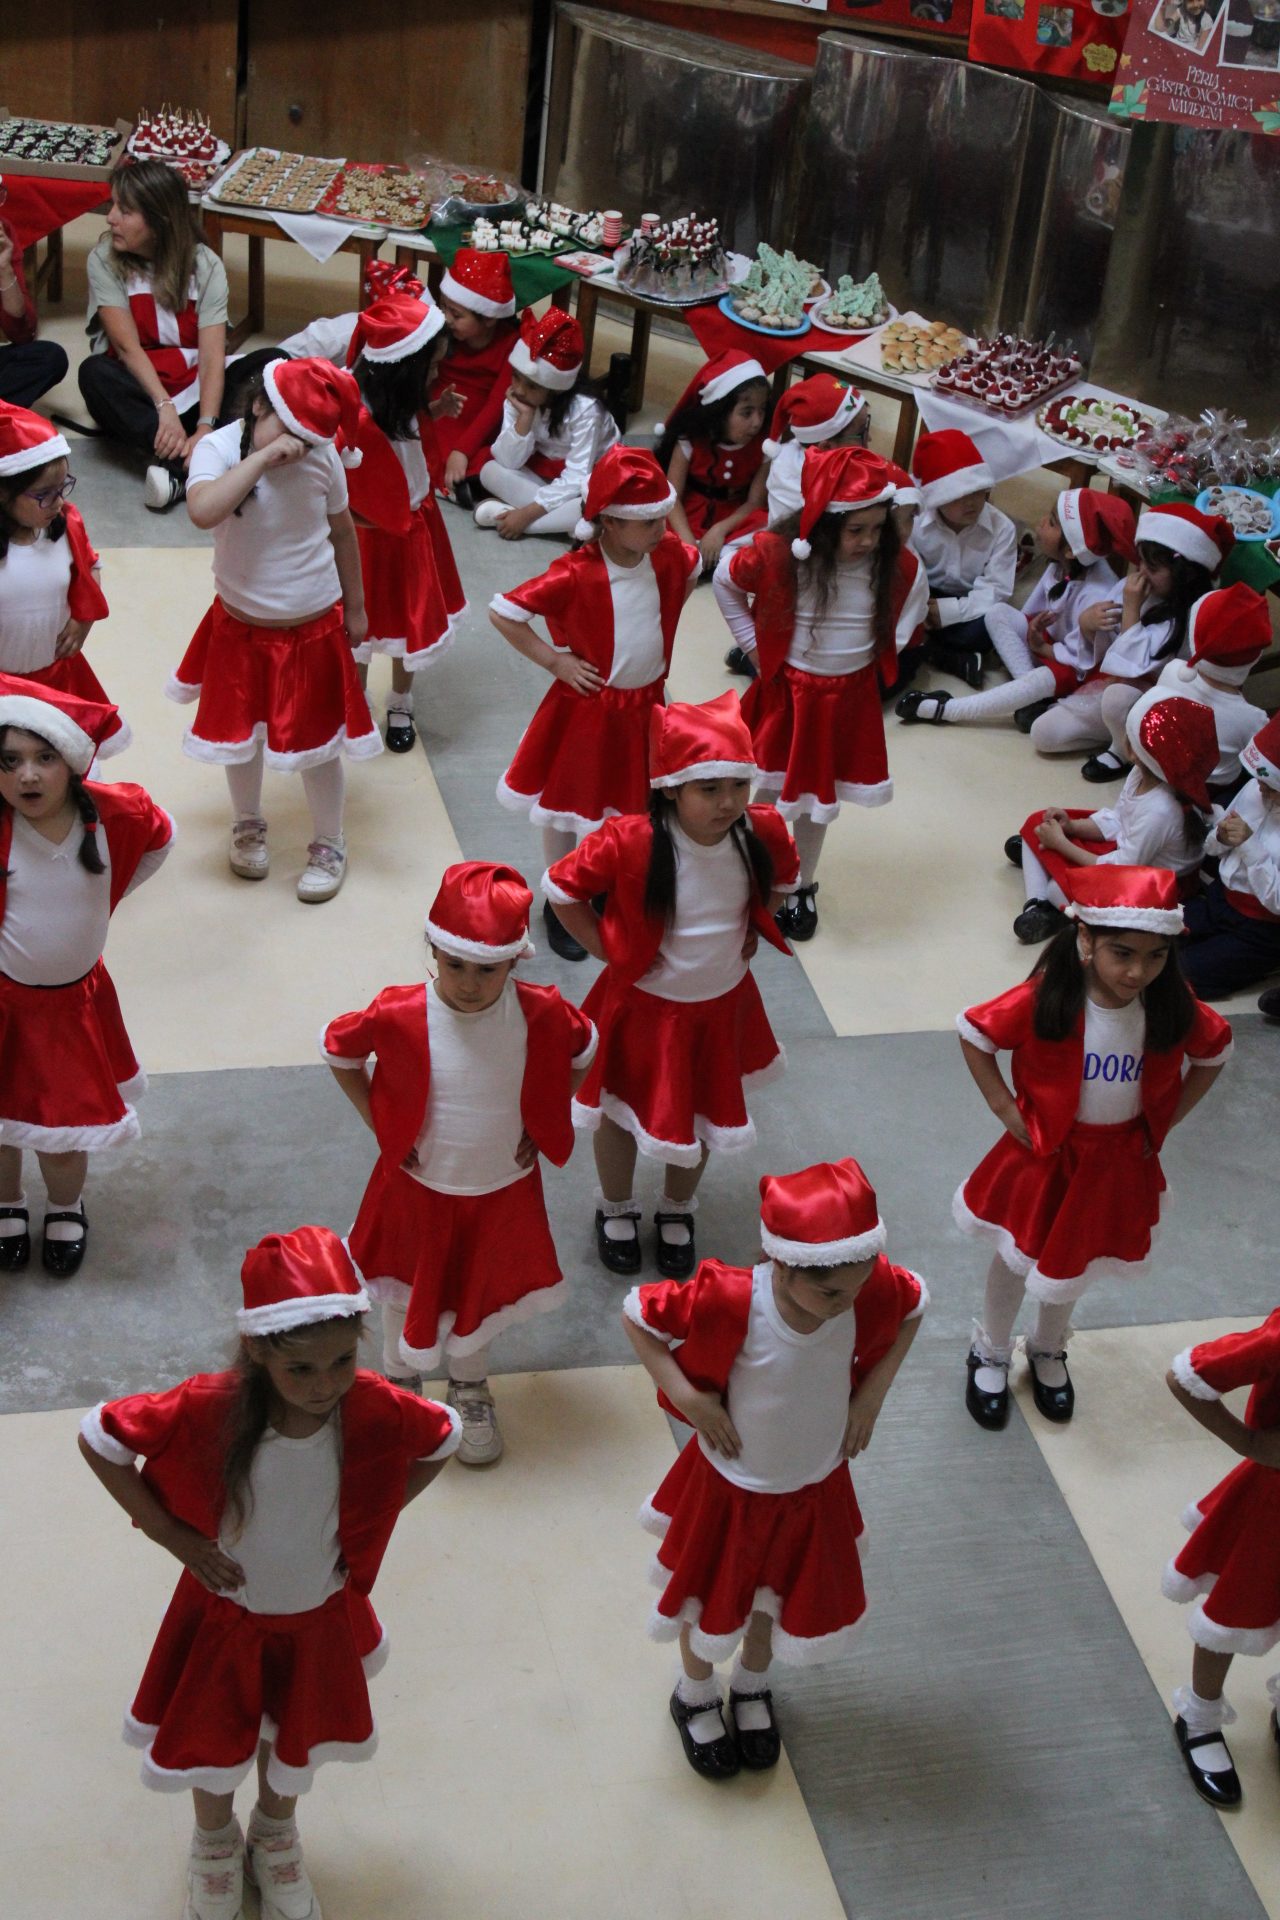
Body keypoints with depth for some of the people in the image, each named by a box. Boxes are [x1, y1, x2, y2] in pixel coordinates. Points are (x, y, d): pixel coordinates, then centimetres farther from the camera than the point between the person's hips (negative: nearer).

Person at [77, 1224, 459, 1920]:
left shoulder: (377, 1410, -30)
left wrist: (370, 1526, -9)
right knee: (213, 1739, 23)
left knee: (295, 1739, 27)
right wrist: (171, 1535, -21)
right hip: (225, 1612, -1)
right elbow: (99, 1437, -23)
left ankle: (275, 1836, 59)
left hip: (318, 1620, 2)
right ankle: (214, 1843, 57)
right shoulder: (209, 1408, -36)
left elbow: (441, 1440, -8)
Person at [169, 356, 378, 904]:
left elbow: (341, 531, 4)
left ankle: (328, 846, 31)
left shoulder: (322, 456, -11)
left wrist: (355, 607, 12)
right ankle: (247, 825, 45)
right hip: (241, 626, 0)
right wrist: (263, 456, -38)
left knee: (317, 740, 10)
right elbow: (203, 511, -40)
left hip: (314, 627, 0)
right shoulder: (220, 449, -18)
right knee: (242, 730, 18)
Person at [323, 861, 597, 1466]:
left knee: (482, 1293, 23)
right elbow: (338, 1050, -7)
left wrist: (542, 1126, -3)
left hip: (502, 1191, 1)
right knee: (408, 1292, 20)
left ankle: (470, 1392, 49)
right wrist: (379, 1123, -10)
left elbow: (582, 1052, 0)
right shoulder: (398, 1015, -26)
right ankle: (398, 1386, 48)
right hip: (418, 1187, -1)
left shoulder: (541, 1014, -22)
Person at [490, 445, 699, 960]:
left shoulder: (667, 554, -10)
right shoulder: (574, 575, -27)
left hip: (645, 707, 5)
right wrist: (555, 662, -19)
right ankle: (561, 906, 31)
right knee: (568, 807, 12)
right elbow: (502, 612, -25)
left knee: (632, 806, 18)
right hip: (587, 710, -5)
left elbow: (691, 571, 15)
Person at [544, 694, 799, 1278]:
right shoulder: (628, 843, -30)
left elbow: (780, 881, 7)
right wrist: (606, 948, -15)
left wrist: (751, 933, -1)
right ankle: (616, 1210, 46)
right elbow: (561, 886, -16)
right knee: (623, 1111, 17)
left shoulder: (763, 833, -17)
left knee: (704, 1114, 21)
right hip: (643, 1006, -3)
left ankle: (678, 1212, 49)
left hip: (723, 1005, 3)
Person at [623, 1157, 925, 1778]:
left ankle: (751, 1687, 59)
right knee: (711, 1599, 23)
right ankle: (696, 1695, 55)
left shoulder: (869, 1291, -28)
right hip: (731, 1487, -3)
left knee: (781, 1599, 27)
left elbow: (915, 1304, -4)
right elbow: (637, 1313, -22)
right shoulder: (730, 1301, -37)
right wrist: (686, 1396, -27)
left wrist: (873, 1391, -11)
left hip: (816, 1488, 3)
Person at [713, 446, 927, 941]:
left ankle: (803, 888, 35)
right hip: (787, 690, -2)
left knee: (820, 794, 15)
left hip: (851, 696, 2)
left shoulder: (895, 563, -15)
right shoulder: (777, 553, -22)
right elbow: (726, 582, -2)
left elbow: (915, 597, 10)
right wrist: (752, 644, -2)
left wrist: (888, 648, 1)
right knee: (773, 790, 11)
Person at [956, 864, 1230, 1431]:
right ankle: (990, 1354, 44)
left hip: (1118, 1166, 2)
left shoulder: (1175, 1011, -20)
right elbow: (973, 1032, -13)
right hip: (1042, 1155, -2)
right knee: (1016, 1259, 18)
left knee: (1074, 1263, 23)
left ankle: (1048, 1352, 51)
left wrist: (1162, 1121, -2)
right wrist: (1005, 1107, -15)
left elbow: (1214, 1052, 1)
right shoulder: (1046, 1000, -27)